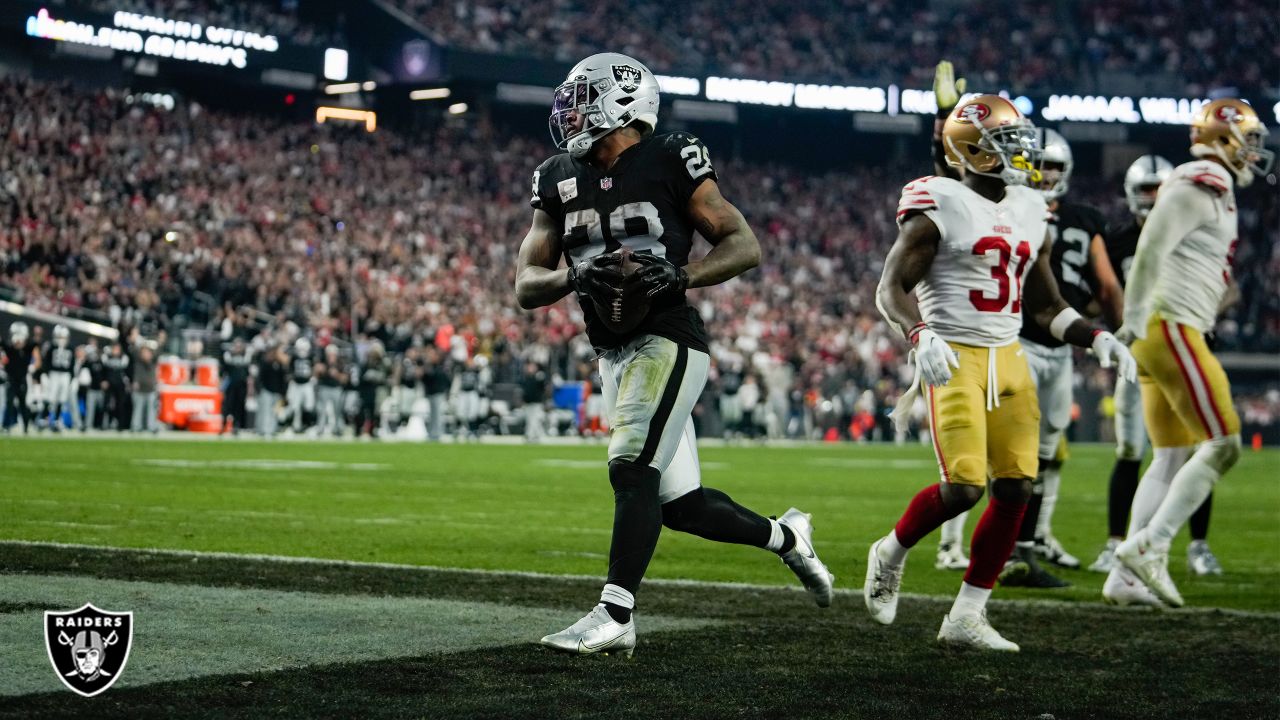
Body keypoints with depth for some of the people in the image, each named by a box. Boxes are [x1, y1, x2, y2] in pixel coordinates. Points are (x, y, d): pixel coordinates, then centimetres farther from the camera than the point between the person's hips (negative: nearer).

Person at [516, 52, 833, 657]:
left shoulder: (671, 163, -5)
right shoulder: (559, 181, 10)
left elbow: (745, 246, -4)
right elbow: (526, 286, 6)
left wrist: (680, 275, -20)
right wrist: (576, 277, -16)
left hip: (667, 342, -7)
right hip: (614, 355, 7)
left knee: (632, 468, -20)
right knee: (679, 503, 9)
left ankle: (614, 616, -21)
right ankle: (785, 536, 31)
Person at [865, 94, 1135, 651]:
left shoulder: (1030, 214, 14)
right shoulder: (939, 208, -7)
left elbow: (1047, 306, 20)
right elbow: (891, 290, -10)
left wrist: (1097, 338, 4)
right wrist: (921, 336, -29)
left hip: (1008, 359, 7)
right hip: (955, 361, -7)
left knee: (1015, 491, 0)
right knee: (962, 487, -16)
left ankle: (966, 616, 9)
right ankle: (891, 553, 15)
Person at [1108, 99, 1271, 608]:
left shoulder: (1207, 188, 20)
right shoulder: (1205, 185, -10)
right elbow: (1152, 245, -20)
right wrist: (1136, 314, -21)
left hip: (1161, 335, 10)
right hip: (1170, 328, -10)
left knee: (1172, 456, 9)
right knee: (1222, 444, -10)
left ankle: (1127, 571, 6)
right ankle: (1149, 546, -13)